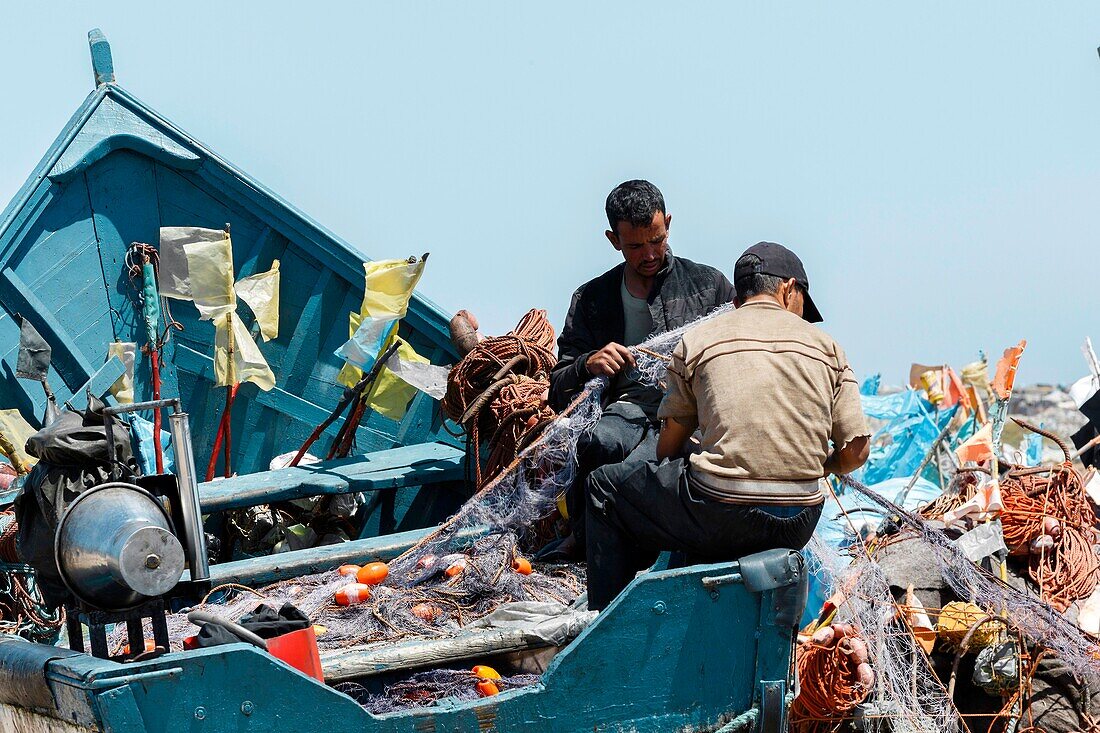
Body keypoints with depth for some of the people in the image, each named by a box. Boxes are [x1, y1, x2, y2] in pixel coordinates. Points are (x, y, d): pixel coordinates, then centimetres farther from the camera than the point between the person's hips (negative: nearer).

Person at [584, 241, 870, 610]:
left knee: (604, 486, 20)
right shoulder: (825, 345, 8)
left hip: (722, 517, -4)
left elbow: (667, 450, 8)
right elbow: (855, 452, 6)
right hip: (798, 529, 4)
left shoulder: (697, 340, 4)